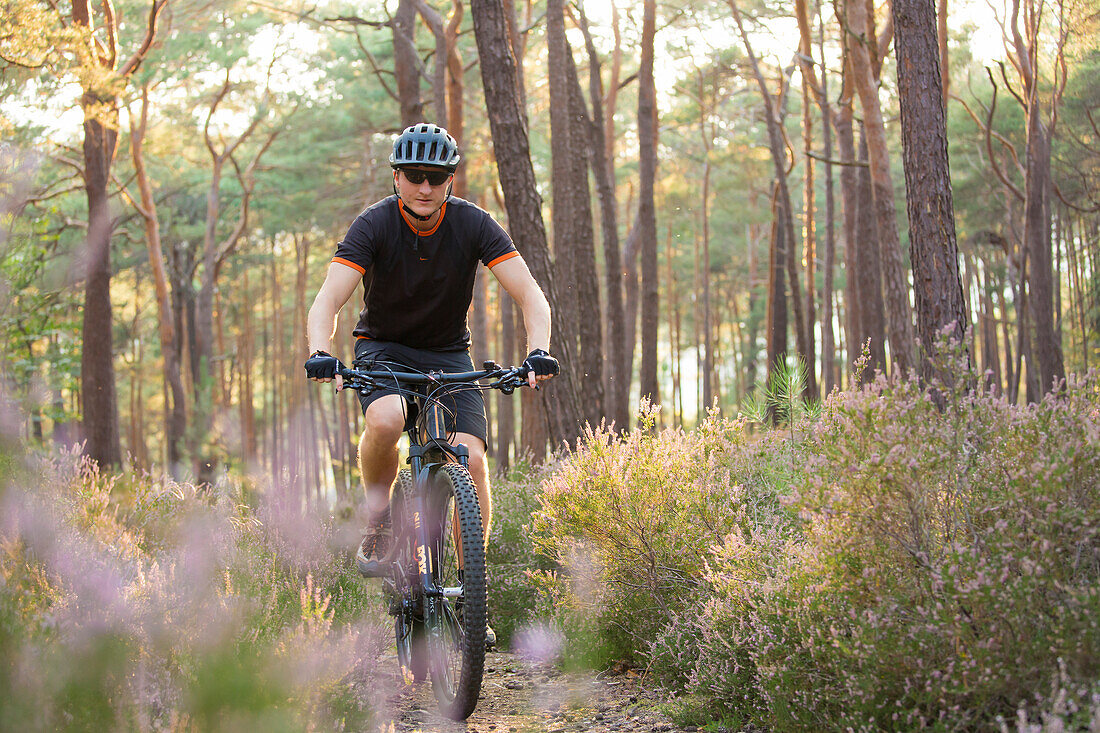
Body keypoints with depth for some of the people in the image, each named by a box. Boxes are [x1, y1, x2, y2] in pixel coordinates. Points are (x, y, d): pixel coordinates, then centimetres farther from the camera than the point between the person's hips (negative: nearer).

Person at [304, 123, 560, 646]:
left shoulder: (472, 225, -15)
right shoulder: (375, 225, -19)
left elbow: (529, 294, -19)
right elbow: (328, 299, -28)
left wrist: (538, 351, -38)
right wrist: (320, 354, -48)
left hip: (448, 354, 2)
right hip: (383, 348, -1)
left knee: (471, 458, -19)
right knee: (385, 420, -36)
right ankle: (377, 521, -8)